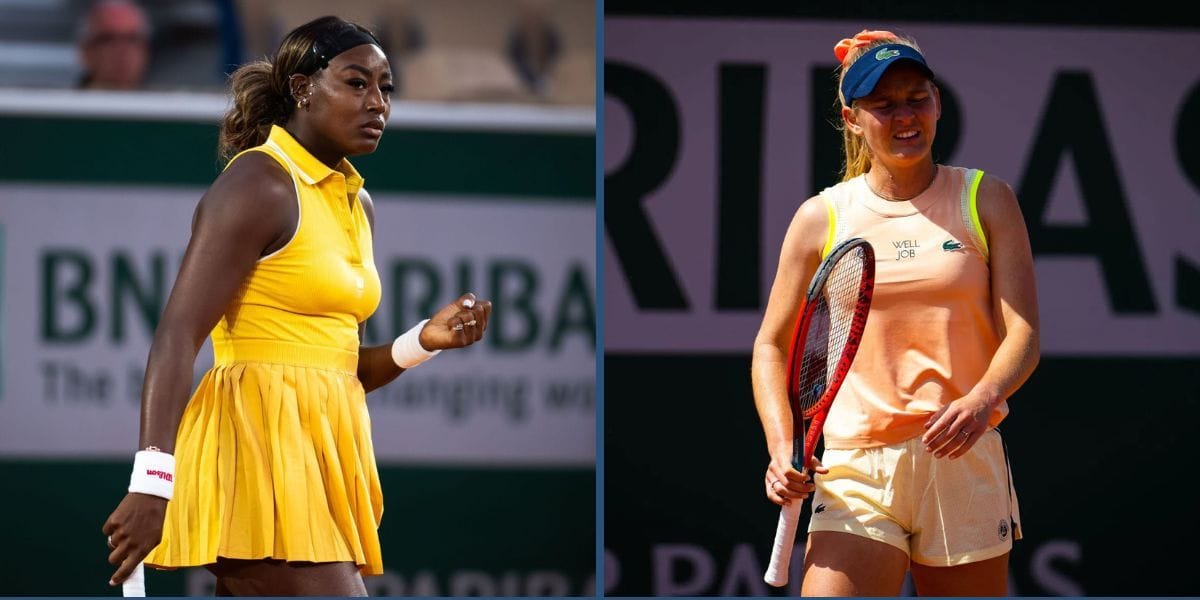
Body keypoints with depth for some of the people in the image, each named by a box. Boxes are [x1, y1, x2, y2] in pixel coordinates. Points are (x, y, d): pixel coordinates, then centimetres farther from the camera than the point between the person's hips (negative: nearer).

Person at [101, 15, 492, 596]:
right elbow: (177, 335, -18)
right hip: (261, 444, -9)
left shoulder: (357, 204, 17)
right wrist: (154, 481, -29)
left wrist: (424, 340, 4)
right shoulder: (260, 185, -10)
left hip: (321, 449, 9)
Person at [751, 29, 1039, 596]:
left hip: (964, 460, 1)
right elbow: (771, 346, 12)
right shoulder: (821, 218, 7)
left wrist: (982, 399, -23)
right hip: (855, 470, -1)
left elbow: (1022, 332, -2)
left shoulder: (986, 200, 6)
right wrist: (782, 449, -6)